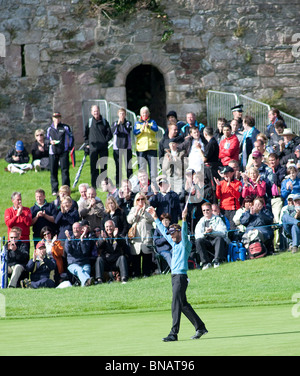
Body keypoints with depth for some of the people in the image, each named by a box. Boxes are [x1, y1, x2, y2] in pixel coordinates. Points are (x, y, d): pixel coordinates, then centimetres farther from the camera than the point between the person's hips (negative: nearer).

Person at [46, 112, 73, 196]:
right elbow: (47, 139, 19)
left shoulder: (65, 127, 6)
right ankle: (54, 190, 6)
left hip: (63, 152, -2)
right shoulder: (50, 129, 11)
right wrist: (50, 142, -3)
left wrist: (70, 147, 5)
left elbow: (71, 137, 14)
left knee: (65, 170, -5)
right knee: (53, 171, 0)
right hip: (53, 152, 2)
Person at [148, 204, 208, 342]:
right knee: (183, 304, 12)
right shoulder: (174, 244, 18)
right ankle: (200, 327, 18)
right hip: (174, 277, 9)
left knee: (176, 304, -11)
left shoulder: (185, 244, -6)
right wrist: (155, 218, 32)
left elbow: (184, 234, -25)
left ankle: (174, 333, -14)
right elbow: (164, 231, 27)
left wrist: (184, 219, -38)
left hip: (181, 277, -9)